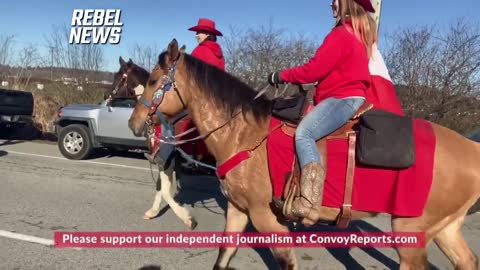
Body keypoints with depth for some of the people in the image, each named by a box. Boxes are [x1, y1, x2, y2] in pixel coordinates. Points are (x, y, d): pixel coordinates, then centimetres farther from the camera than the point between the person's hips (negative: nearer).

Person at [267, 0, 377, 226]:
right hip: (348, 97, 11)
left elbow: (314, 69, -15)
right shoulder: (358, 33, 22)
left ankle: (308, 204, -38)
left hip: (343, 99, -11)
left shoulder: (341, 35, -10)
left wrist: (282, 76, -3)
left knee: (303, 133, -29)